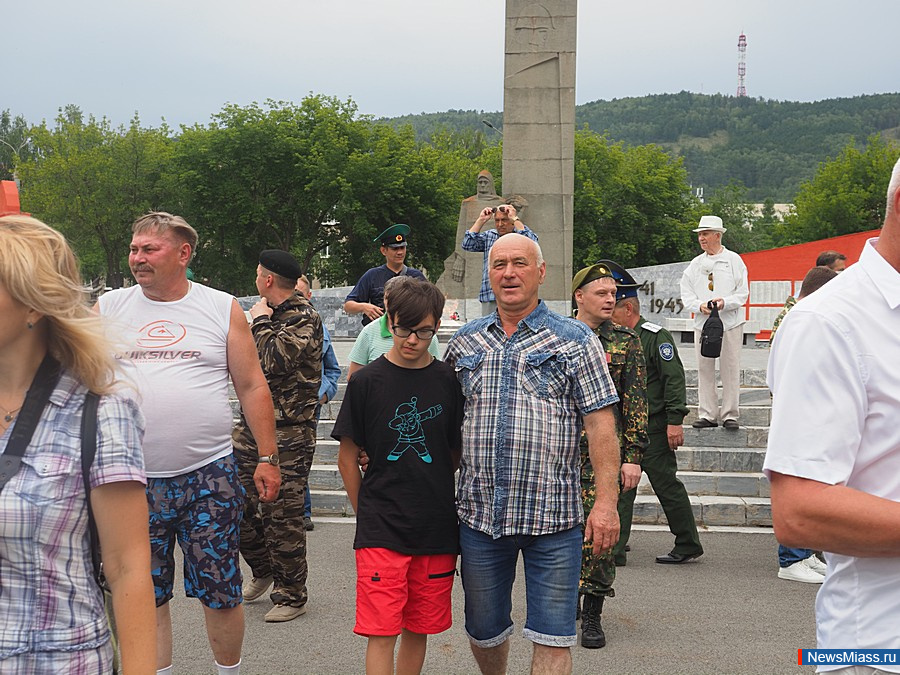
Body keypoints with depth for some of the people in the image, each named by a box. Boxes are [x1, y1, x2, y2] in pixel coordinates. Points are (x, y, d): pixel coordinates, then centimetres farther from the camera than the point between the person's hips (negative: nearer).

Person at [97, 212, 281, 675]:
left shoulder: (222, 308, 4)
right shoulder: (108, 309, 7)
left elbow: (252, 386, 6)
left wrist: (267, 458, 2)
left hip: (209, 475, -1)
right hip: (134, 480, 2)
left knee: (220, 593, 5)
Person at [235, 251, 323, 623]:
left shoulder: (304, 319, -11)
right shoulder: (270, 313, 17)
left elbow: (274, 361, -26)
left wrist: (261, 322, -13)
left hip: (288, 432, -8)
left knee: (282, 514, -2)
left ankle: (291, 595, 12)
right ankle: (263, 571, 32)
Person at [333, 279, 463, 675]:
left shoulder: (449, 382, 2)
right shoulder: (367, 382, -3)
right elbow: (347, 456, 4)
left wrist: (441, 506, 11)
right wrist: (368, 513, 4)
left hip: (437, 531, 2)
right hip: (381, 532, -2)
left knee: (418, 629, 12)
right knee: (381, 633, -5)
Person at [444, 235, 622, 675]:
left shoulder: (576, 341, 0)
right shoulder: (465, 342, 9)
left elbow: (600, 423, -4)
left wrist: (606, 501, -11)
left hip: (553, 517, -3)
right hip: (479, 512, 3)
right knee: (484, 630, 16)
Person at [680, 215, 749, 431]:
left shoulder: (734, 260, 4)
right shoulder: (695, 264, 12)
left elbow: (743, 293, 0)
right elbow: (686, 294, 9)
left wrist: (724, 303, -17)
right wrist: (700, 306, -10)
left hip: (730, 323, -3)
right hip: (702, 323, 3)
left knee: (730, 370, -1)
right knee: (705, 370, 3)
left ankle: (730, 415, 5)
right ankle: (707, 414, 10)